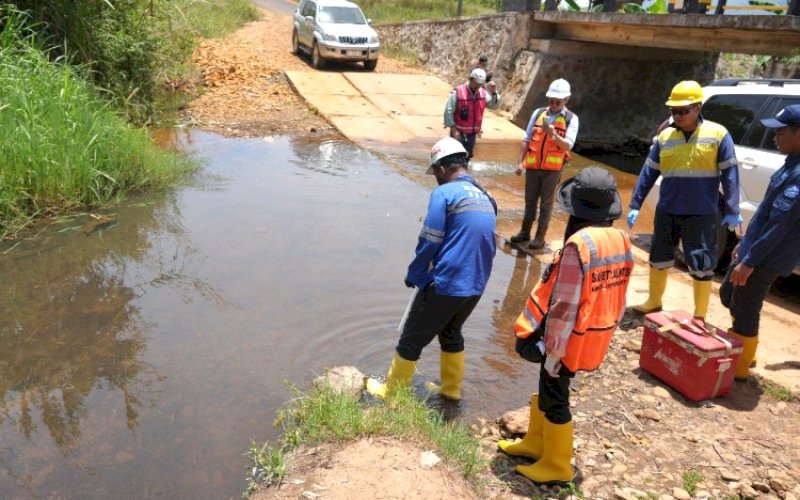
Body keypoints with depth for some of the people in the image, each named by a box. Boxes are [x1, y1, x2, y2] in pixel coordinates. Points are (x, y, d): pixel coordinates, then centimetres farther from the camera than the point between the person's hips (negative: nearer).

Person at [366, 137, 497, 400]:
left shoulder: (444, 193, -13)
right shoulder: (486, 198, 9)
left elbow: (429, 243, -13)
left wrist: (413, 276, 1)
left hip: (445, 284, -7)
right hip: (476, 286, 7)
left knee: (412, 338, 10)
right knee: (451, 332, 28)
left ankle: (391, 392, 26)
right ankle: (451, 387, 41)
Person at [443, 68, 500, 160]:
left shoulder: (483, 93, 1)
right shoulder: (458, 92, -14)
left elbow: (494, 106, 5)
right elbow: (449, 111, -13)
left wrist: (494, 92, -12)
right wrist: (453, 128, -17)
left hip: (472, 133, 5)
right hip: (459, 132, -5)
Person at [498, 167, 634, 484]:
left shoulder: (578, 245, -26)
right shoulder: (622, 241, -1)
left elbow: (564, 307, -23)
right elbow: (616, 299, 8)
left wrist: (553, 351, -14)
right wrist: (603, 336, 18)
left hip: (569, 339, -8)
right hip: (594, 338, 8)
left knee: (554, 398, 10)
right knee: (548, 388, 24)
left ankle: (557, 465, 27)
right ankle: (536, 442, 41)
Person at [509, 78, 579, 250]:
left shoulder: (571, 119, -3)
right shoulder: (538, 113, 5)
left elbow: (568, 145, -13)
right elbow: (526, 140, 7)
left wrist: (553, 134, -29)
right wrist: (520, 162, 2)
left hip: (553, 168, -3)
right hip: (533, 165, 3)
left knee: (546, 202, 4)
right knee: (530, 200, 11)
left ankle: (540, 237, 11)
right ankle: (525, 231, 23)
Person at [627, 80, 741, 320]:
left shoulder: (718, 134, -5)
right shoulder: (665, 136, 3)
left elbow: (729, 174, -4)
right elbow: (649, 172, 5)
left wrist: (732, 211, -7)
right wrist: (635, 205, 2)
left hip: (702, 215, -3)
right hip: (667, 212, 4)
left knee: (701, 265, 3)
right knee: (659, 258, 16)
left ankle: (700, 316, 18)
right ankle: (653, 302, 36)